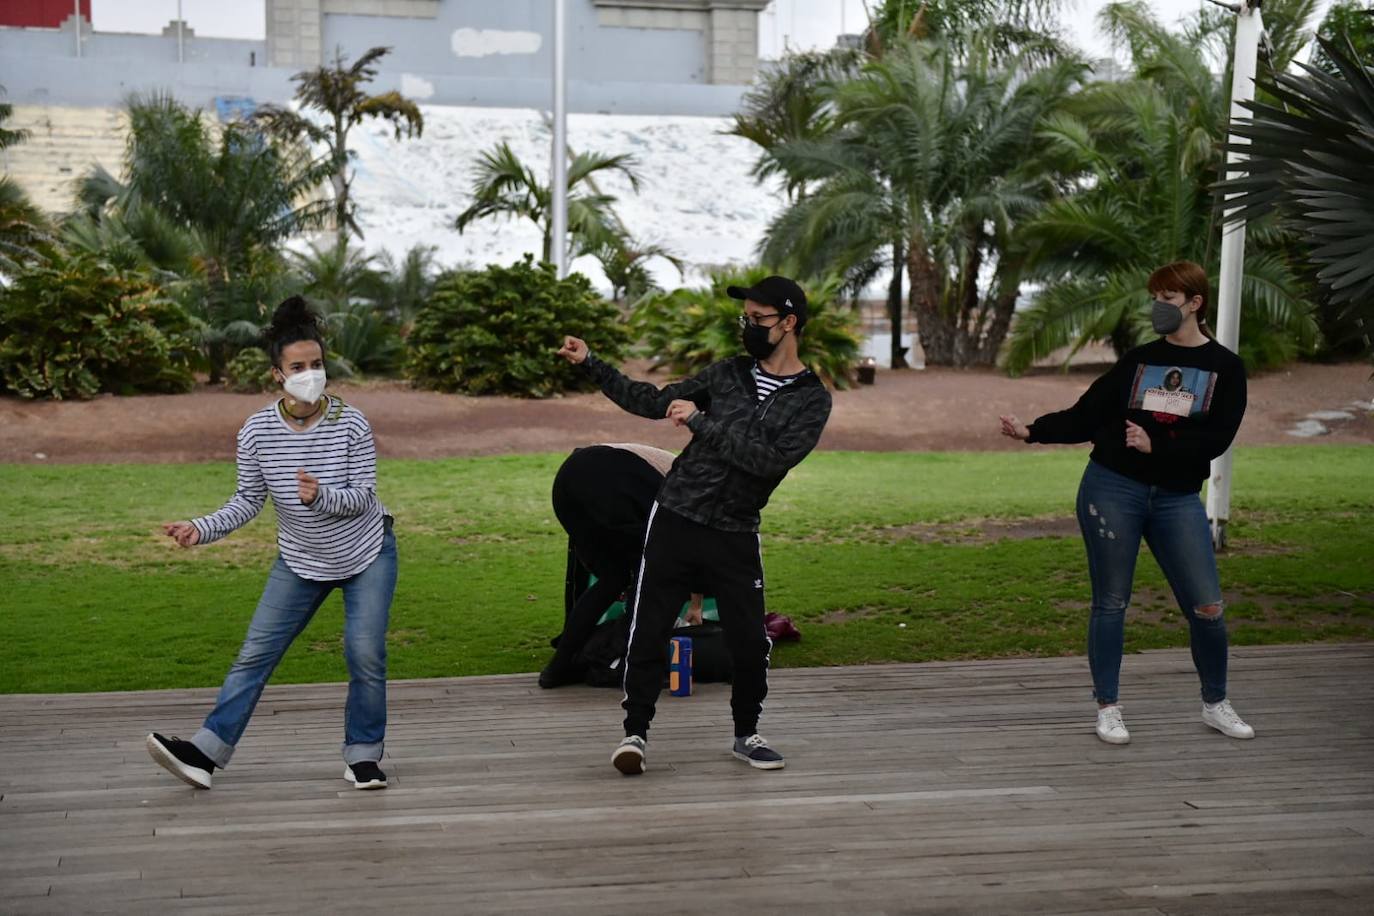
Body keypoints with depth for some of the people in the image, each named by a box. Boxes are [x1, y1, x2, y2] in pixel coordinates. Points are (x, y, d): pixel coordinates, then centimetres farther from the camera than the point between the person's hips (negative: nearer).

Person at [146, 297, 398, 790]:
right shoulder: (257, 431, -14)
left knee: (365, 654, -9)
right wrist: (202, 529, -21)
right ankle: (206, 752, 4)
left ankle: (362, 757, 8)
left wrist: (321, 496, -37)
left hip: (367, 555, -2)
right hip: (300, 561, 2)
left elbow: (362, 497, -17)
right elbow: (248, 500, -5)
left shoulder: (350, 424, -19)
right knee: (255, 653, 0)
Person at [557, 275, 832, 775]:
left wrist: (701, 422, -17)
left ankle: (746, 734, 24)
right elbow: (655, 402, 14)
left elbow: (770, 458, -18)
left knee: (750, 644, 1)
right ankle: (635, 733, 10)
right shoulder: (729, 373, 7)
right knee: (647, 633, -2)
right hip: (674, 521, 2)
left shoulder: (811, 400, -4)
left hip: (735, 536, -2)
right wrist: (590, 363, 8)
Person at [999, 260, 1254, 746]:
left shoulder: (1224, 368, 2)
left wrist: (1155, 444, -19)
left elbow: (1217, 438, -9)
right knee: (1111, 602, 3)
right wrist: (1032, 431, -8)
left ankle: (1215, 704, 19)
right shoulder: (1138, 360, 7)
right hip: (1112, 489, 1)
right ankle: (1107, 707, 15)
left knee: (1206, 607, -2)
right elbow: (1084, 418, 5)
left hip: (1178, 500, 0)